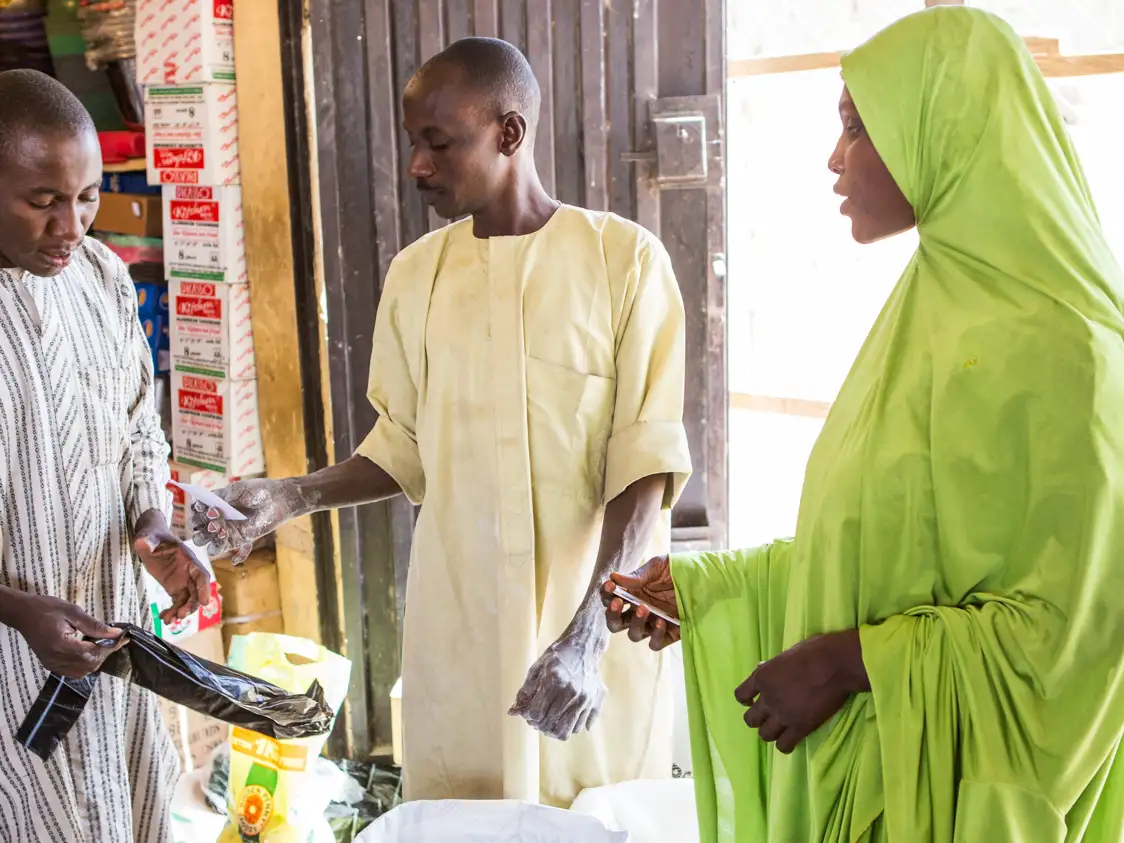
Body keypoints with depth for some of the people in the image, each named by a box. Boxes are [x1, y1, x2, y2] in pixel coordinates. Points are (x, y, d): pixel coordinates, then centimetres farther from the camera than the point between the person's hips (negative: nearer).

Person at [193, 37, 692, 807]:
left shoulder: (625, 259, -8)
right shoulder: (415, 274, 5)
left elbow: (646, 463, -10)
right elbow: (406, 448, 12)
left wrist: (589, 629, -20)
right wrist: (293, 498, -4)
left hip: (603, 615, -3)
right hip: (456, 623, 3)